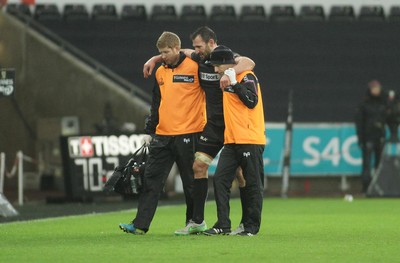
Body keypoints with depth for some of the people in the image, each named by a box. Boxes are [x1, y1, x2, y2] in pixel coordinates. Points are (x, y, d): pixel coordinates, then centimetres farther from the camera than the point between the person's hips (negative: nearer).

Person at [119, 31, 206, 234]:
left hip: (187, 134, -6)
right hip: (162, 134, 6)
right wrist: (149, 131, 16)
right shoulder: (160, 72, 13)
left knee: (190, 182, 4)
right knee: (151, 179, 0)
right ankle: (140, 224, -2)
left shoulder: (194, 67, -7)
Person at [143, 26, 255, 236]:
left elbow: (249, 63, -36)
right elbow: (180, 53, 26)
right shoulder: (200, 58, 6)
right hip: (213, 124, 7)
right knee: (199, 165, 0)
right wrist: (155, 59, 18)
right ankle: (197, 221, 4)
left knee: (239, 172, -3)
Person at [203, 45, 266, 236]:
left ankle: (252, 226, 5)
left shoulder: (247, 77, -8)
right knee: (220, 179, -1)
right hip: (231, 141, 8)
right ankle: (223, 225, 0)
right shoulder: (227, 79, 16)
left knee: (253, 184, -1)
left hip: (250, 140, -8)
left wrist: (234, 83, -19)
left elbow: (252, 101, -22)